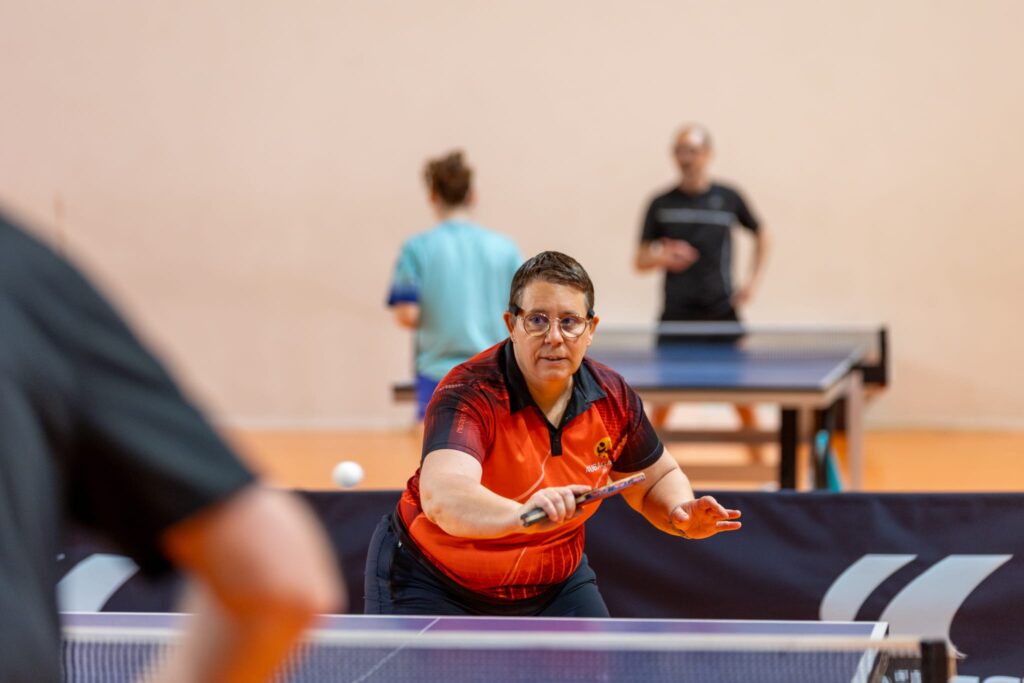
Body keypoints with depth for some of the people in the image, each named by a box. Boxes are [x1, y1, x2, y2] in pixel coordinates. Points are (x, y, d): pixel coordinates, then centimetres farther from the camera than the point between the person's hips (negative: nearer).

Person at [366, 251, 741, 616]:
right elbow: (441, 496, -47)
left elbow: (657, 478, 9)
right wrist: (521, 514, -66)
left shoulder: (612, 397, -9)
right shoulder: (468, 393, -28)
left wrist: (681, 516, -14)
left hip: (552, 582, 5)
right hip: (434, 584, -5)